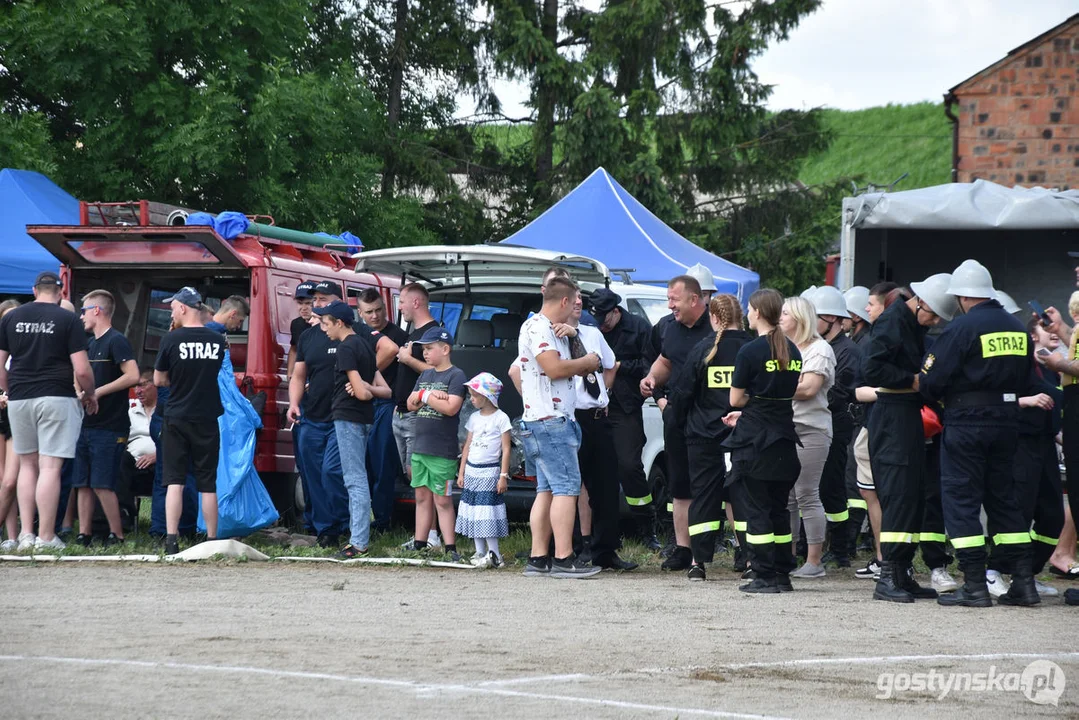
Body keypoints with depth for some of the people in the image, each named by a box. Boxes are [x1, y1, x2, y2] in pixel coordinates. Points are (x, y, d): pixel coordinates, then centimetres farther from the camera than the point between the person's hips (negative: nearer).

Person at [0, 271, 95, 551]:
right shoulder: (68, 320, -3)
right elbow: (82, 370, -8)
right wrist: (90, 394, 9)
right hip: (56, 397, -4)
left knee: (27, 465, 15)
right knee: (50, 467, -3)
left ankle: (26, 534, 10)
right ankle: (45, 537, -3)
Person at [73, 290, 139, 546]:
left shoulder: (116, 341, -8)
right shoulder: (90, 344, 18)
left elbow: (132, 375, -19)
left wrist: (97, 392, -16)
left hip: (109, 427, -9)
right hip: (88, 425, 9)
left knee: (102, 485, -10)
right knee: (83, 484, 6)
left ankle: (117, 535, -3)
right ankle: (84, 535, 10)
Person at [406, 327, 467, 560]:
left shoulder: (456, 376, -7)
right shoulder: (425, 376, 16)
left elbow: (451, 407, -19)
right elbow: (411, 404, 9)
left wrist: (425, 396, -9)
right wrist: (431, 396, -9)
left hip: (443, 451, -7)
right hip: (419, 447, 7)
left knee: (442, 500, -6)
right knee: (422, 497, 10)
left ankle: (450, 548, -3)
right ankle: (419, 545, 15)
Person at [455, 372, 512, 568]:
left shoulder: (501, 418, -7)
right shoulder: (474, 418, 12)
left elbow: (506, 449, -8)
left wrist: (503, 475, -13)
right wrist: (461, 472, 12)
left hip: (490, 471, -6)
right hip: (472, 471, 6)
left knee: (487, 512, -10)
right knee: (473, 512, 5)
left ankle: (494, 554, -10)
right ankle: (479, 552, 9)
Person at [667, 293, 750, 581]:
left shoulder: (702, 350, -5)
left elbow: (681, 393, -1)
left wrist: (685, 421, 16)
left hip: (705, 436, 0)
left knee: (704, 495, 6)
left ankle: (699, 562, 3)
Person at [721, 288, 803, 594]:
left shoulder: (750, 351, -13)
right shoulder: (792, 351, 8)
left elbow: (735, 399, -9)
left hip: (754, 442, -6)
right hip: (784, 439, 6)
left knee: (754, 508, 0)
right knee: (778, 508, 13)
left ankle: (765, 576, -3)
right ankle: (782, 575, 14)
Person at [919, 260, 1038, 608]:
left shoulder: (961, 328, -12)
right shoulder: (1018, 328, 8)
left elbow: (931, 381, -13)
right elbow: (1025, 379, 14)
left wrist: (939, 395, 8)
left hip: (967, 423, -6)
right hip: (1007, 420, 6)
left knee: (961, 499, 0)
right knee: (1003, 497, 14)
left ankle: (975, 586, -3)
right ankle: (1024, 582, 10)